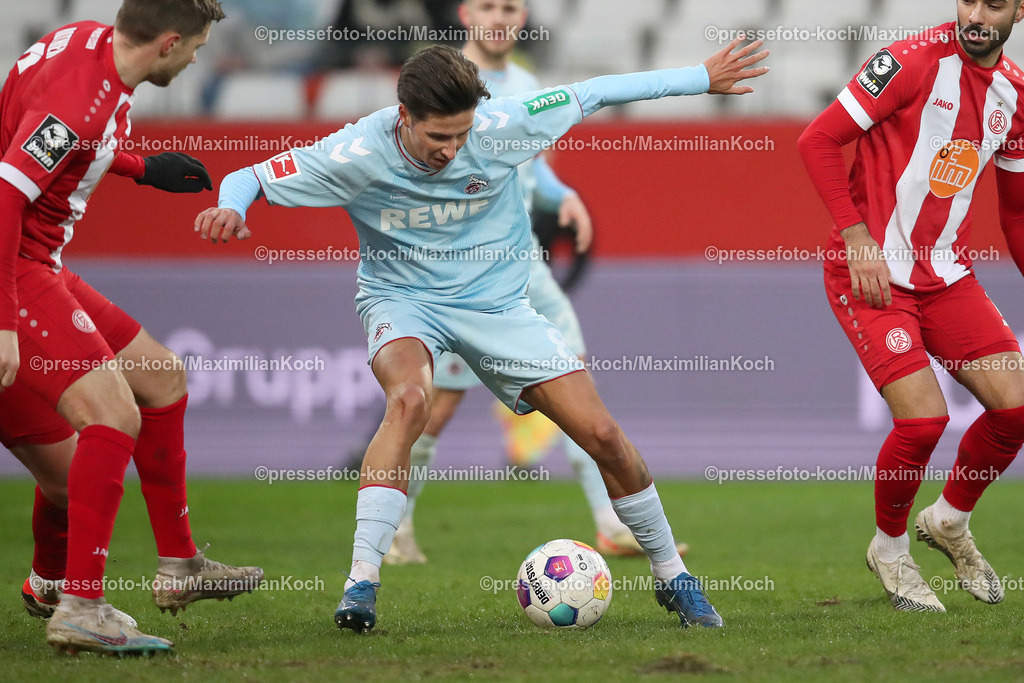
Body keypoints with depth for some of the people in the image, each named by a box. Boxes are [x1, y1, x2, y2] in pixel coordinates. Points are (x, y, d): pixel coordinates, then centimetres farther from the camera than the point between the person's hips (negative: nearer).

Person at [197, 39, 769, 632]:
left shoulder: (500, 127, -19)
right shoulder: (359, 154, -22)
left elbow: (592, 95, -7)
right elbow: (250, 178, -13)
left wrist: (703, 78, -2)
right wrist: (230, 209, -38)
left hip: (496, 302, 2)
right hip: (403, 300, -2)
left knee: (603, 434, -5)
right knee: (410, 399, -37)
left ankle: (673, 578, 18)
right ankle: (362, 581, -34)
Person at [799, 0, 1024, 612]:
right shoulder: (915, 61, -14)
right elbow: (819, 141, -12)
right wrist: (856, 237, -18)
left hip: (948, 275, 6)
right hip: (872, 273, -6)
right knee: (923, 420, -18)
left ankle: (950, 521, 23)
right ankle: (890, 548, 10)